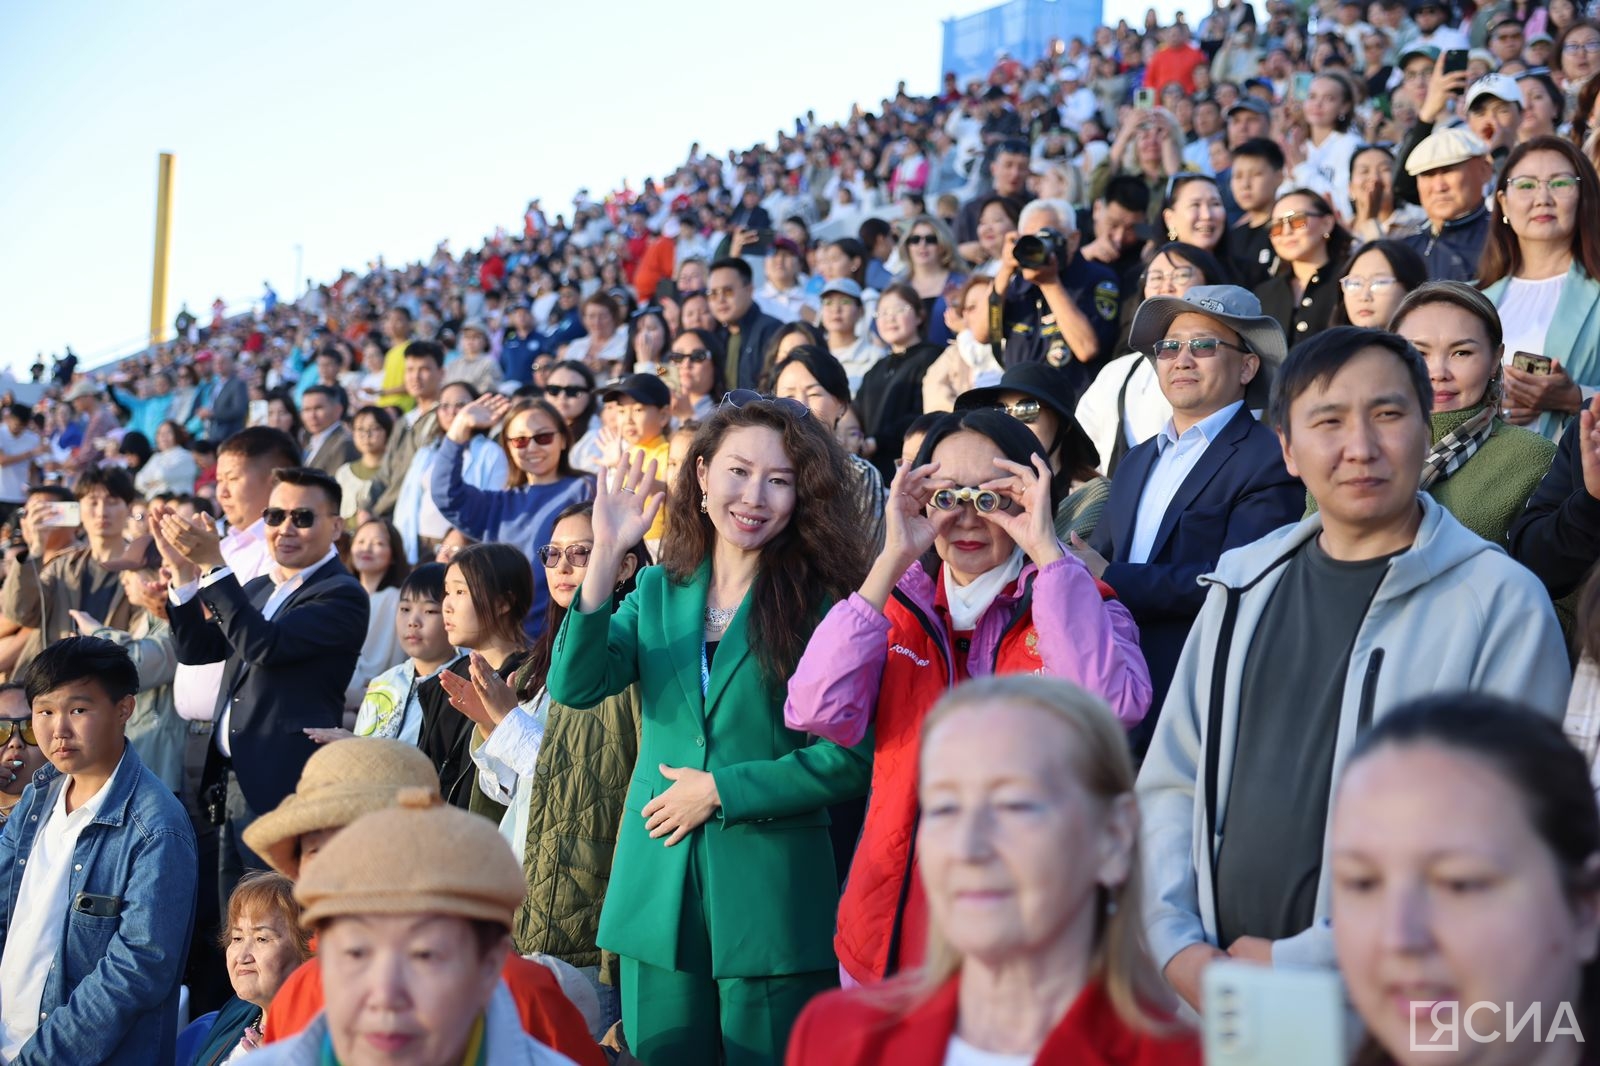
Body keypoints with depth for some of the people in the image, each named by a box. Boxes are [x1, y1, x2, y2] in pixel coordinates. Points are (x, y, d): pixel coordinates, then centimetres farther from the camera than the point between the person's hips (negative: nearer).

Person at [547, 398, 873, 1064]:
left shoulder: (822, 603, -4)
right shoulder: (657, 591, 8)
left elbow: (851, 758, -8)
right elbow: (575, 685, -7)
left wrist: (723, 790, -11)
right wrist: (606, 556, -15)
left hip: (771, 901, -3)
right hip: (658, 899, 3)